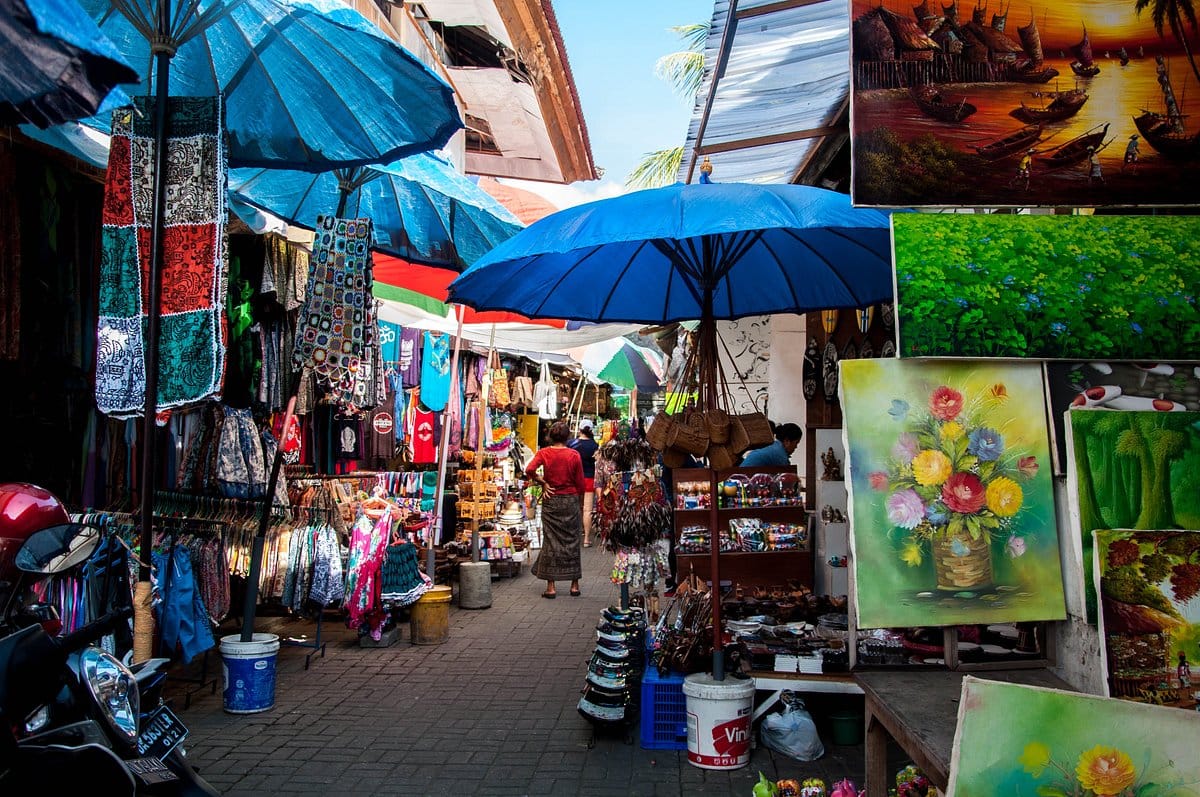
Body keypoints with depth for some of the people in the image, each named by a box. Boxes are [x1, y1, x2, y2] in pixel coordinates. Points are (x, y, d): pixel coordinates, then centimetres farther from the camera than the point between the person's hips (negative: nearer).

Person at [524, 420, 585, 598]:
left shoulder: (543, 452, -3)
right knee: (572, 541, 9)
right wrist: (581, 505, 12)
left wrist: (542, 482, -3)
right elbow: (580, 483, 0)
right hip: (571, 500, 0)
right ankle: (574, 585, 14)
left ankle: (550, 587, 4)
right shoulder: (574, 455, -3)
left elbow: (530, 470, -19)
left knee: (550, 541, 5)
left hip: (551, 501, 0)